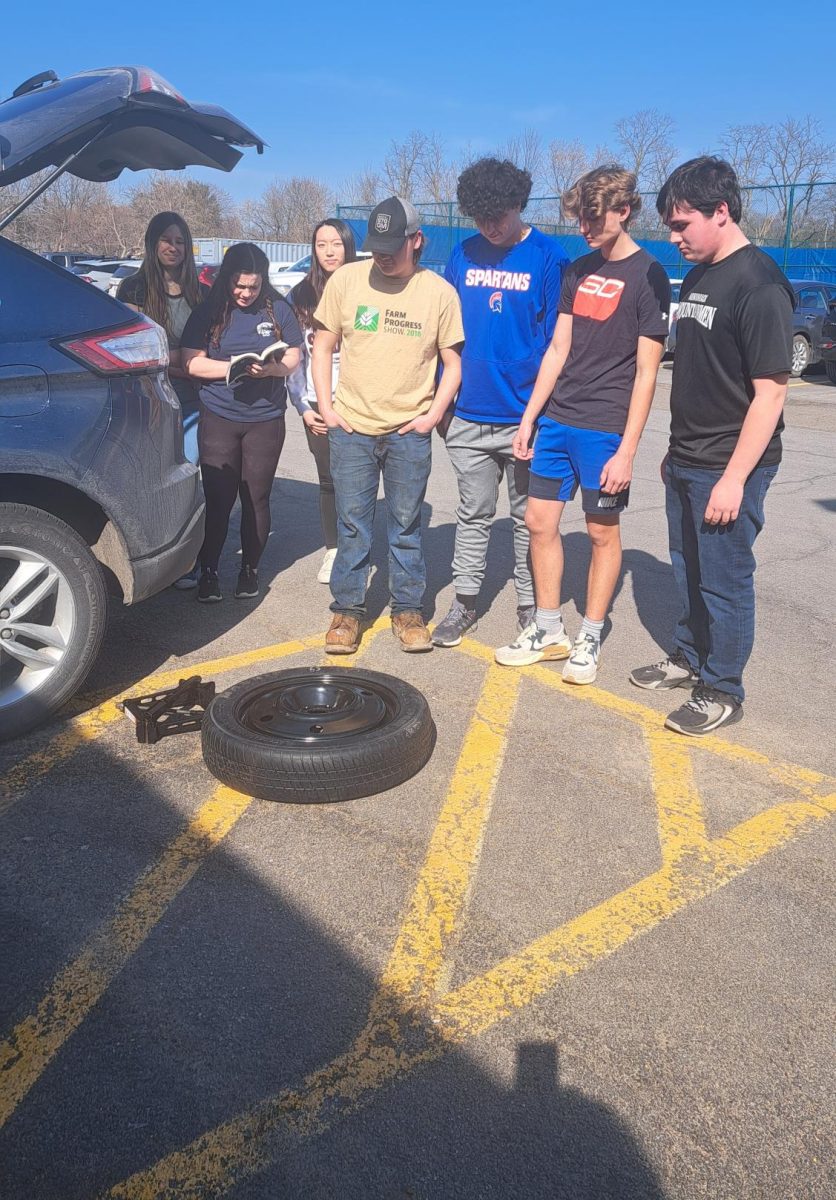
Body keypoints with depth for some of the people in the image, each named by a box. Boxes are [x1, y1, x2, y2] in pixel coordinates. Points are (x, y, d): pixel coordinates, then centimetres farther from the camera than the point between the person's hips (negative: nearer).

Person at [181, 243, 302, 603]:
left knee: (256, 498, 8)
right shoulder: (208, 312, 0)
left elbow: (293, 358, 4)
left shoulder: (278, 310, 3)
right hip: (218, 419, -1)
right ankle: (209, 571, 12)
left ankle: (250, 569, 22)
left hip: (266, 419, 1)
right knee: (218, 498, 0)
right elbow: (193, 363, -5)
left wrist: (269, 368, -17)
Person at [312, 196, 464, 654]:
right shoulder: (346, 279, 0)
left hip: (409, 432, 0)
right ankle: (347, 608, 19)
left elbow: (452, 362, 5)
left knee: (406, 525, 8)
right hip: (351, 428, 1)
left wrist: (432, 415, -5)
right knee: (352, 523, 6)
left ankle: (408, 609, 21)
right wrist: (326, 407, 0)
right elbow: (323, 347, 8)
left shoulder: (439, 292, -1)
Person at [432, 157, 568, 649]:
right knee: (474, 514, 13)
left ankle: (531, 607, 22)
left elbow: (555, 340, -6)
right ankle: (466, 601, 25)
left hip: (525, 418, -3)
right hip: (469, 415, 4)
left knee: (529, 517, 9)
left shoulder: (548, 257, -5)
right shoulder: (465, 255, 7)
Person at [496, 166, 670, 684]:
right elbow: (558, 349, 14)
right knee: (540, 522, 7)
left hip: (605, 429, -6)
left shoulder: (648, 276, -6)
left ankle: (590, 639, 18)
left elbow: (646, 372, -9)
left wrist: (627, 451, -14)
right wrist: (528, 419, 9)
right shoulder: (579, 270, 12)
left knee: (603, 532, 4)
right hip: (558, 422, 6)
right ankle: (549, 630, 21)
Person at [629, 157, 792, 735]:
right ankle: (689, 657, 37)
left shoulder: (759, 285, -17)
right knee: (688, 568, 19)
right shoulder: (698, 278, 10)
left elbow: (770, 390, -19)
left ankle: (722, 691, 18)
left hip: (729, 468, -8)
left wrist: (734, 477, -21)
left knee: (724, 579, 3)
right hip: (686, 463, 8)